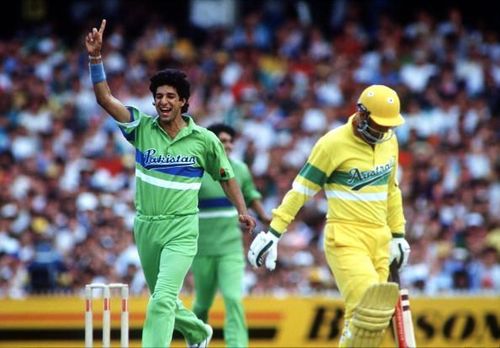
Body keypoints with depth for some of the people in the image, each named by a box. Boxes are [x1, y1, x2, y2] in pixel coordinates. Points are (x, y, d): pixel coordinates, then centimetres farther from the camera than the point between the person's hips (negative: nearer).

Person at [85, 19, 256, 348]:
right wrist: (96, 58, -22)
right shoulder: (142, 128, -2)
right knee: (161, 299, 18)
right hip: (146, 226, 4)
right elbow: (106, 99, -11)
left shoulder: (204, 139, -4)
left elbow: (226, 176, 10)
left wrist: (242, 210, 2)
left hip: (181, 229, -4)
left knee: (163, 300, -19)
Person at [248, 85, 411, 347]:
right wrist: (273, 232, -9)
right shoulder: (334, 143, -10)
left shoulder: (389, 142, 10)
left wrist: (398, 234, 25)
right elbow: (301, 189, -7)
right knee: (368, 308, -22)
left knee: (376, 318, 1)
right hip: (345, 238, -7)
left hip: (379, 240, 7)